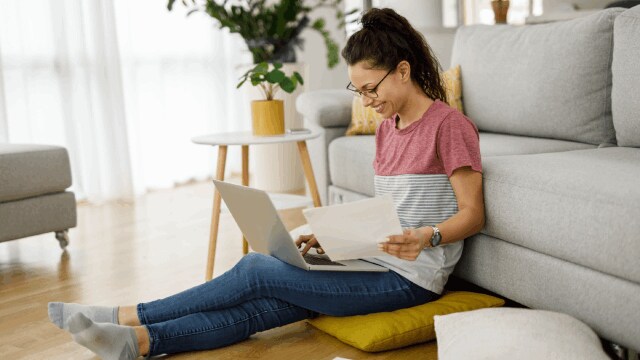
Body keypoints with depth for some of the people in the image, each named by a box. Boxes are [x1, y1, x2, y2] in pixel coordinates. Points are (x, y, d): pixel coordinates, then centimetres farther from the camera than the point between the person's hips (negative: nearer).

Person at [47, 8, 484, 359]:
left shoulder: (448, 124, -10)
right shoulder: (387, 128, 15)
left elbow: (473, 214, -11)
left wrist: (426, 237, -29)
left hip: (410, 276, -7)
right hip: (374, 261, 7)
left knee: (257, 271, -14)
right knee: (259, 307, -14)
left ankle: (128, 317, -5)